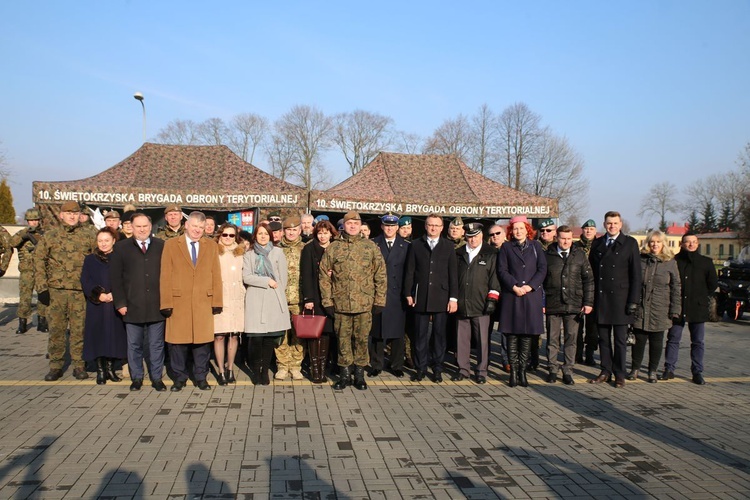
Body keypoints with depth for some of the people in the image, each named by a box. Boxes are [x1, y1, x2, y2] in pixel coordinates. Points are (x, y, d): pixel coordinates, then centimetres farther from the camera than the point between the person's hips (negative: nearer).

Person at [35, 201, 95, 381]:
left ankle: (78, 365, 14)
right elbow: (39, 260, 5)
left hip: (81, 291, -1)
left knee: (79, 329, 3)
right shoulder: (50, 235, 6)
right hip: (56, 290, 1)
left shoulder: (89, 235, 4)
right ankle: (56, 366, 17)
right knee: (56, 329, 6)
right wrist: (41, 287, -1)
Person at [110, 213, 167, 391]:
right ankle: (136, 378, 21)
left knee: (156, 344, 6)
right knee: (134, 345, 9)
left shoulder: (161, 246, 5)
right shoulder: (121, 247, 5)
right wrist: (120, 303, -4)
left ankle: (156, 378, 17)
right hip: (132, 307, 0)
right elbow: (115, 278, 3)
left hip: (156, 306, 0)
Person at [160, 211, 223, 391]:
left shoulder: (212, 246, 10)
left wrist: (217, 301, 0)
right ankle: (180, 377, 20)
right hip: (178, 302, -1)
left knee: (202, 340, 5)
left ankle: (201, 377, 18)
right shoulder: (171, 244, 4)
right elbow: (165, 276, 0)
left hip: (204, 302, 1)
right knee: (177, 341, 5)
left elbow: (216, 275, 7)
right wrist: (166, 303, -6)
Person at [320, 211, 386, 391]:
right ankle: (344, 374, 20)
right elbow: (324, 276, 4)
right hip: (341, 303, 0)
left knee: (362, 339, 6)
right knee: (343, 339, 8)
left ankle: (359, 374, 20)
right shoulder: (332, 248, 4)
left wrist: (379, 300, 0)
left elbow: (380, 275, 4)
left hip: (364, 303, 0)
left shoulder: (371, 247, 4)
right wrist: (327, 301, -1)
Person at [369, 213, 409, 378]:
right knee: (377, 332, 4)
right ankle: (376, 365, 15)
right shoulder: (373, 244, 5)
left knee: (397, 332, 6)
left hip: (397, 295, 1)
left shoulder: (405, 246, 7)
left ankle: (397, 366, 17)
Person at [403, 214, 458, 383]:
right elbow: (410, 271, 6)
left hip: (441, 297, 0)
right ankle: (420, 368, 14)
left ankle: (437, 369, 15)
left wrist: (453, 297, -3)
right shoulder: (415, 245, 7)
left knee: (439, 334, 5)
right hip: (421, 297, 0)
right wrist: (408, 293, -1)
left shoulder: (448, 246, 7)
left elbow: (453, 273, 3)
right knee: (420, 334, 5)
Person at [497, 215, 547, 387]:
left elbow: (542, 269, 4)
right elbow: (502, 270, 1)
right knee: (512, 335, -1)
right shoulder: (506, 247, 9)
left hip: (532, 295, 1)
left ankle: (522, 371, 11)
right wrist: (514, 287, -11)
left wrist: (530, 286, -9)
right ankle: (513, 372, 6)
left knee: (528, 334, 3)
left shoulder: (536, 246, 12)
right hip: (511, 296, -1)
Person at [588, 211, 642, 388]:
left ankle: (619, 374, 14)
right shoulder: (597, 243, 10)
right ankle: (605, 372, 19)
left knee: (620, 339, 4)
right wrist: (590, 297, 3)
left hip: (620, 298, -3)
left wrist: (633, 300, -9)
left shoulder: (630, 243, 0)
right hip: (601, 298, 3)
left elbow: (636, 274, -3)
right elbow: (591, 269, 11)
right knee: (603, 338, 9)